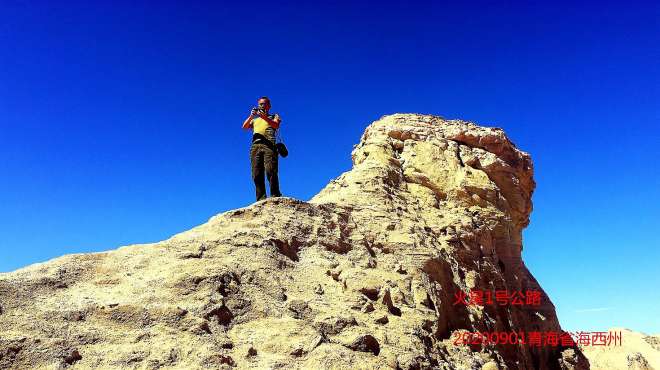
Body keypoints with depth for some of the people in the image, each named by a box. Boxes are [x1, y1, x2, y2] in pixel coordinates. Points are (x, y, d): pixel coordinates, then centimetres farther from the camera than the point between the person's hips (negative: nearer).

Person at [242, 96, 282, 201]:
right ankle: (261, 198, -14)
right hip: (255, 146, 4)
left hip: (269, 145, -3)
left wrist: (264, 117, -14)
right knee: (256, 174, -10)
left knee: (270, 171, -21)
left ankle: (275, 195, -22)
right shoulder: (254, 119, 33)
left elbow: (276, 125, 0)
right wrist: (251, 116, 0)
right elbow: (244, 127, 15)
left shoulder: (274, 116, 23)